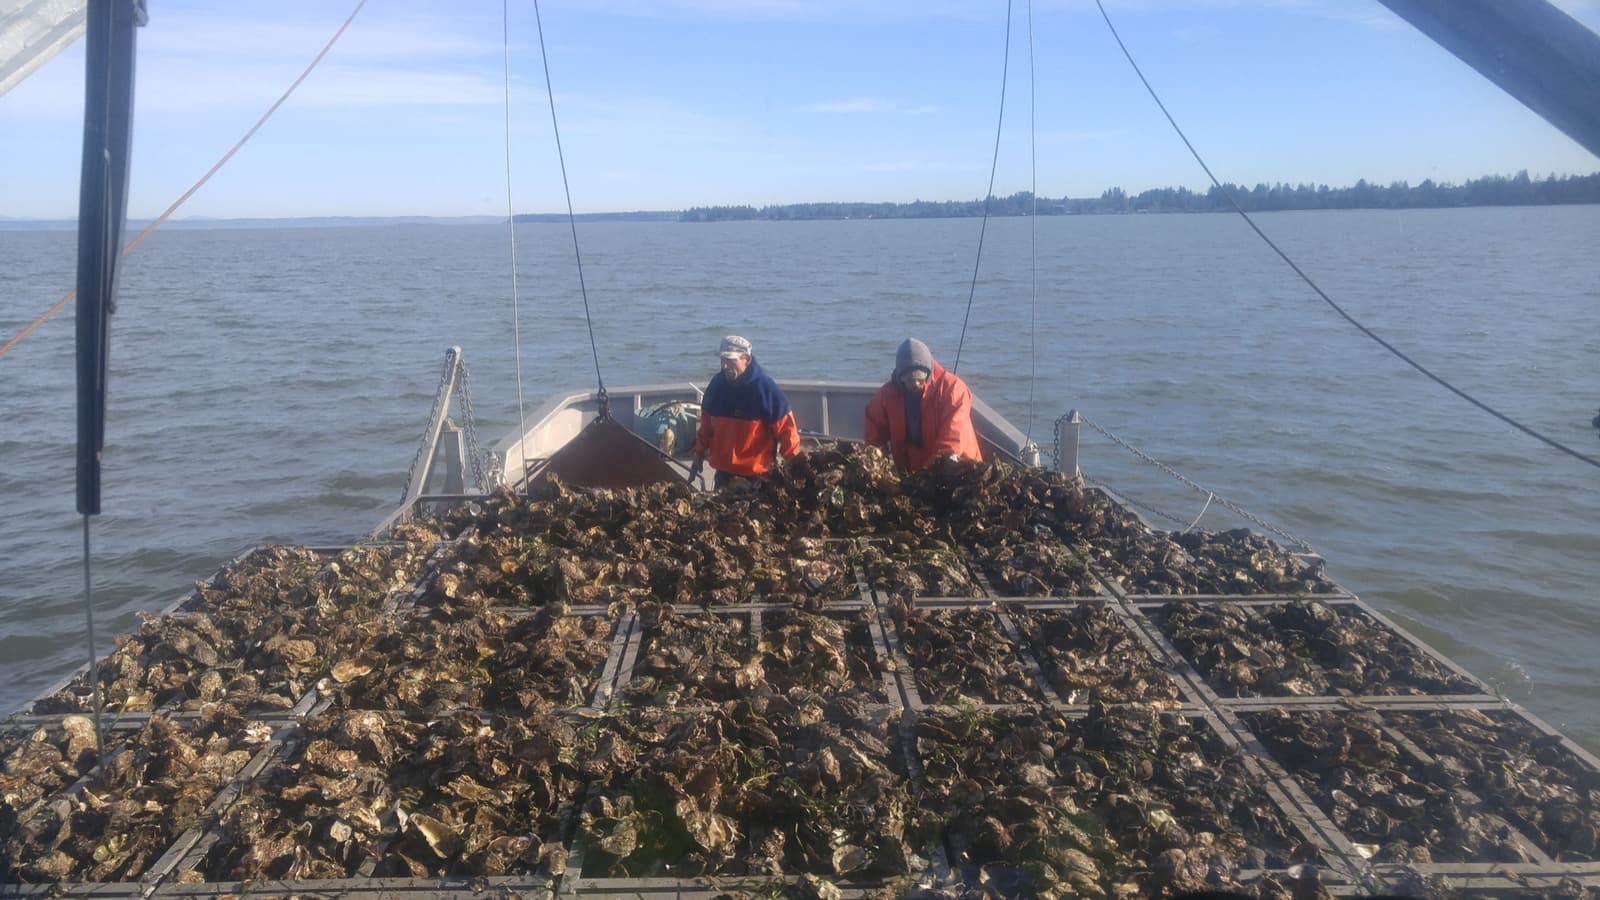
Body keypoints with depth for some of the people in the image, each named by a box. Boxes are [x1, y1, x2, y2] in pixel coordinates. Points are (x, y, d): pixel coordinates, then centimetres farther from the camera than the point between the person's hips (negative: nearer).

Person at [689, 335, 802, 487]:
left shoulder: (765, 387, -14)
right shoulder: (717, 384, 1)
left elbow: (786, 428, -11)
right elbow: (706, 424, 14)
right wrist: (699, 455, 14)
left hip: (757, 475, -5)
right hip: (724, 472, 5)